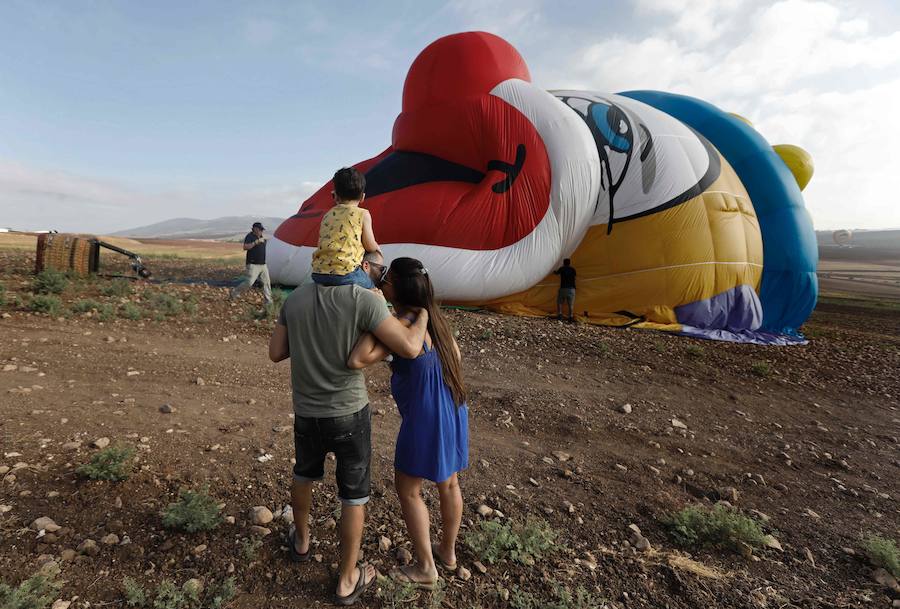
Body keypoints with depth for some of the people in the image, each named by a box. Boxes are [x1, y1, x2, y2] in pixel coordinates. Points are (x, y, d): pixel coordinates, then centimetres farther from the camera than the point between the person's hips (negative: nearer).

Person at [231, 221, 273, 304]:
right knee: (249, 282, -12)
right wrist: (256, 242, -27)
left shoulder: (261, 237, 15)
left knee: (267, 282, 4)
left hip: (263, 265, 8)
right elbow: (245, 247, -24)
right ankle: (234, 292, 9)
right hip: (253, 265, -8)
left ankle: (269, 301, 9)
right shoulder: (250, 236, -8)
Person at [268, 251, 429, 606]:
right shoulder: (365, 300, -20)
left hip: (307, 413, 5)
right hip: (349, 415, -4)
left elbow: (276, 353, 4)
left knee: (304, 474, 33)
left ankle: (301, 542, 55)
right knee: (354, 495, 15)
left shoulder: (295, 299, -3)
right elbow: (409, 348, -25)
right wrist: (424, 313, -5)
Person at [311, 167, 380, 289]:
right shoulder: (363, 214, 5)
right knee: (372, 288, 15)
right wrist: (377, 247, 32)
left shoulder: (327, 215, 20)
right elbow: (371, 247, 8)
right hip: (344, 273, -5)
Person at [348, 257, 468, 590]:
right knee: (448, 484, 23)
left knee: (407, 489, 13)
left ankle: (425, 568, 29)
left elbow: (357, 360, -35)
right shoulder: (430, 316, 3)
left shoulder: (404, 325, -24)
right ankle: (448, 551, 44)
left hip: (426, 418, -8)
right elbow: (455, 356, 13)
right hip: (452, 412, 9)